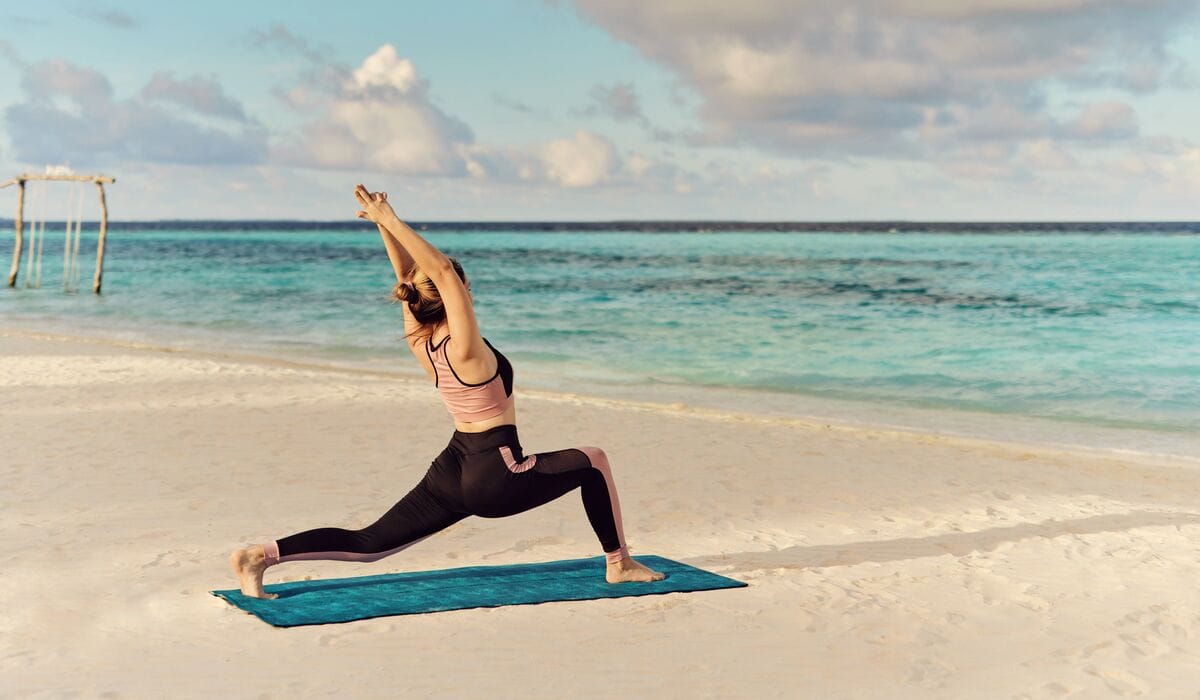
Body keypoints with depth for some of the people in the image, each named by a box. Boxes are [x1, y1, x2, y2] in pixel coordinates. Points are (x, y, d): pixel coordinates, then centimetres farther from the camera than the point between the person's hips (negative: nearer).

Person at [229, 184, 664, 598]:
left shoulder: (421, 343, 1)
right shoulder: (464, 347, -20)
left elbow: (409, 274, 6)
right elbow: (442, 269, -27)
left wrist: (385, 224, -4)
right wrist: (389, 221, -27)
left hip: (451, 473, 8)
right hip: (493, 477, -7)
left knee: (369, 544, 8)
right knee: (593, 461, 10)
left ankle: (264, 555, -6)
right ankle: (619, 564, 16)